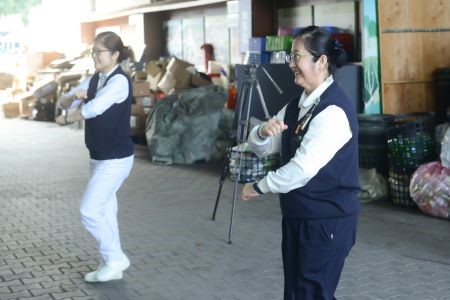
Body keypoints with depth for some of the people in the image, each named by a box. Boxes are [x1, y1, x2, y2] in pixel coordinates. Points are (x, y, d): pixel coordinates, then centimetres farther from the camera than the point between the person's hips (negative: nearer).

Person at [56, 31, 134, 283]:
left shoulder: (120, 81, -18)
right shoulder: (94, 80, 9)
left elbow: (95, 108, -30)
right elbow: (63, 103, 9)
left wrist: (67, 119, -12)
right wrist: (74, 96, -15)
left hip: (116, 159, -9)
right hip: (100, 158, 9)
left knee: (89, 211, -8)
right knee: (105, 211, 14)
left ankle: (115, 259, 9)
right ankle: (111, 264, 25)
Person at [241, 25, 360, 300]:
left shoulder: (333, 111, -20)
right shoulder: (297, 105, 8)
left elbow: (303, 168, -26)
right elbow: (261, 148, 11)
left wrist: (259, 187, -13)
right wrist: (263, 132, -13)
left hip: (328, 220, -8)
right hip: (297, 215, 9)